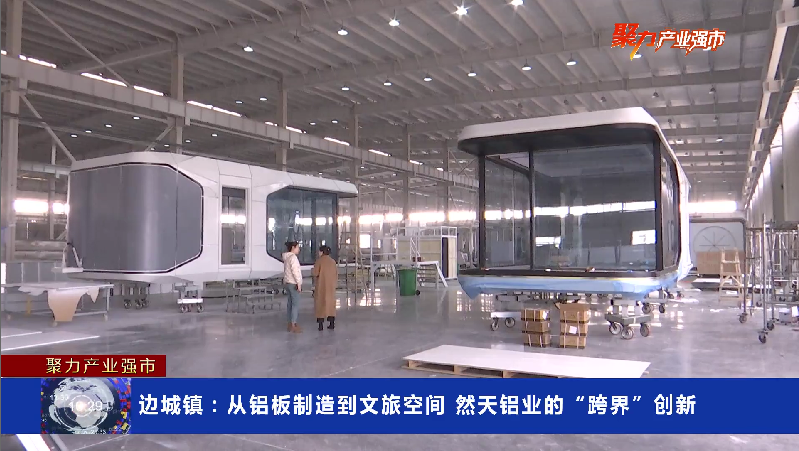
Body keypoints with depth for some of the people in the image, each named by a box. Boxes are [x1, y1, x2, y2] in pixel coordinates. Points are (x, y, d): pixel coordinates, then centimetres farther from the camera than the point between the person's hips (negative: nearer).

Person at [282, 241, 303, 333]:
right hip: (293, 283, -10)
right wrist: (299, 283, -19)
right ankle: (293, 325, -7)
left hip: (288, 283, 10)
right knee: (295, 304, -7)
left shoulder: (287, 257, 14)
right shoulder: (293, 257, -16)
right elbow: (295, 271, -22)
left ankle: (291, 323, 18)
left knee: (290, 303, 13)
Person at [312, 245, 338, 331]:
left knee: (321, 304, 3)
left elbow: (315, 274, -12)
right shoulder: (333, 261, 4)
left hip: (321, 286, -4)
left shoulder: (319, 260, -9)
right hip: (331, 286, 4)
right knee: (330, 303, 11)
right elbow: (336, 274, 6)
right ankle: (332, 324, 10)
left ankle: (321, 324, 2)